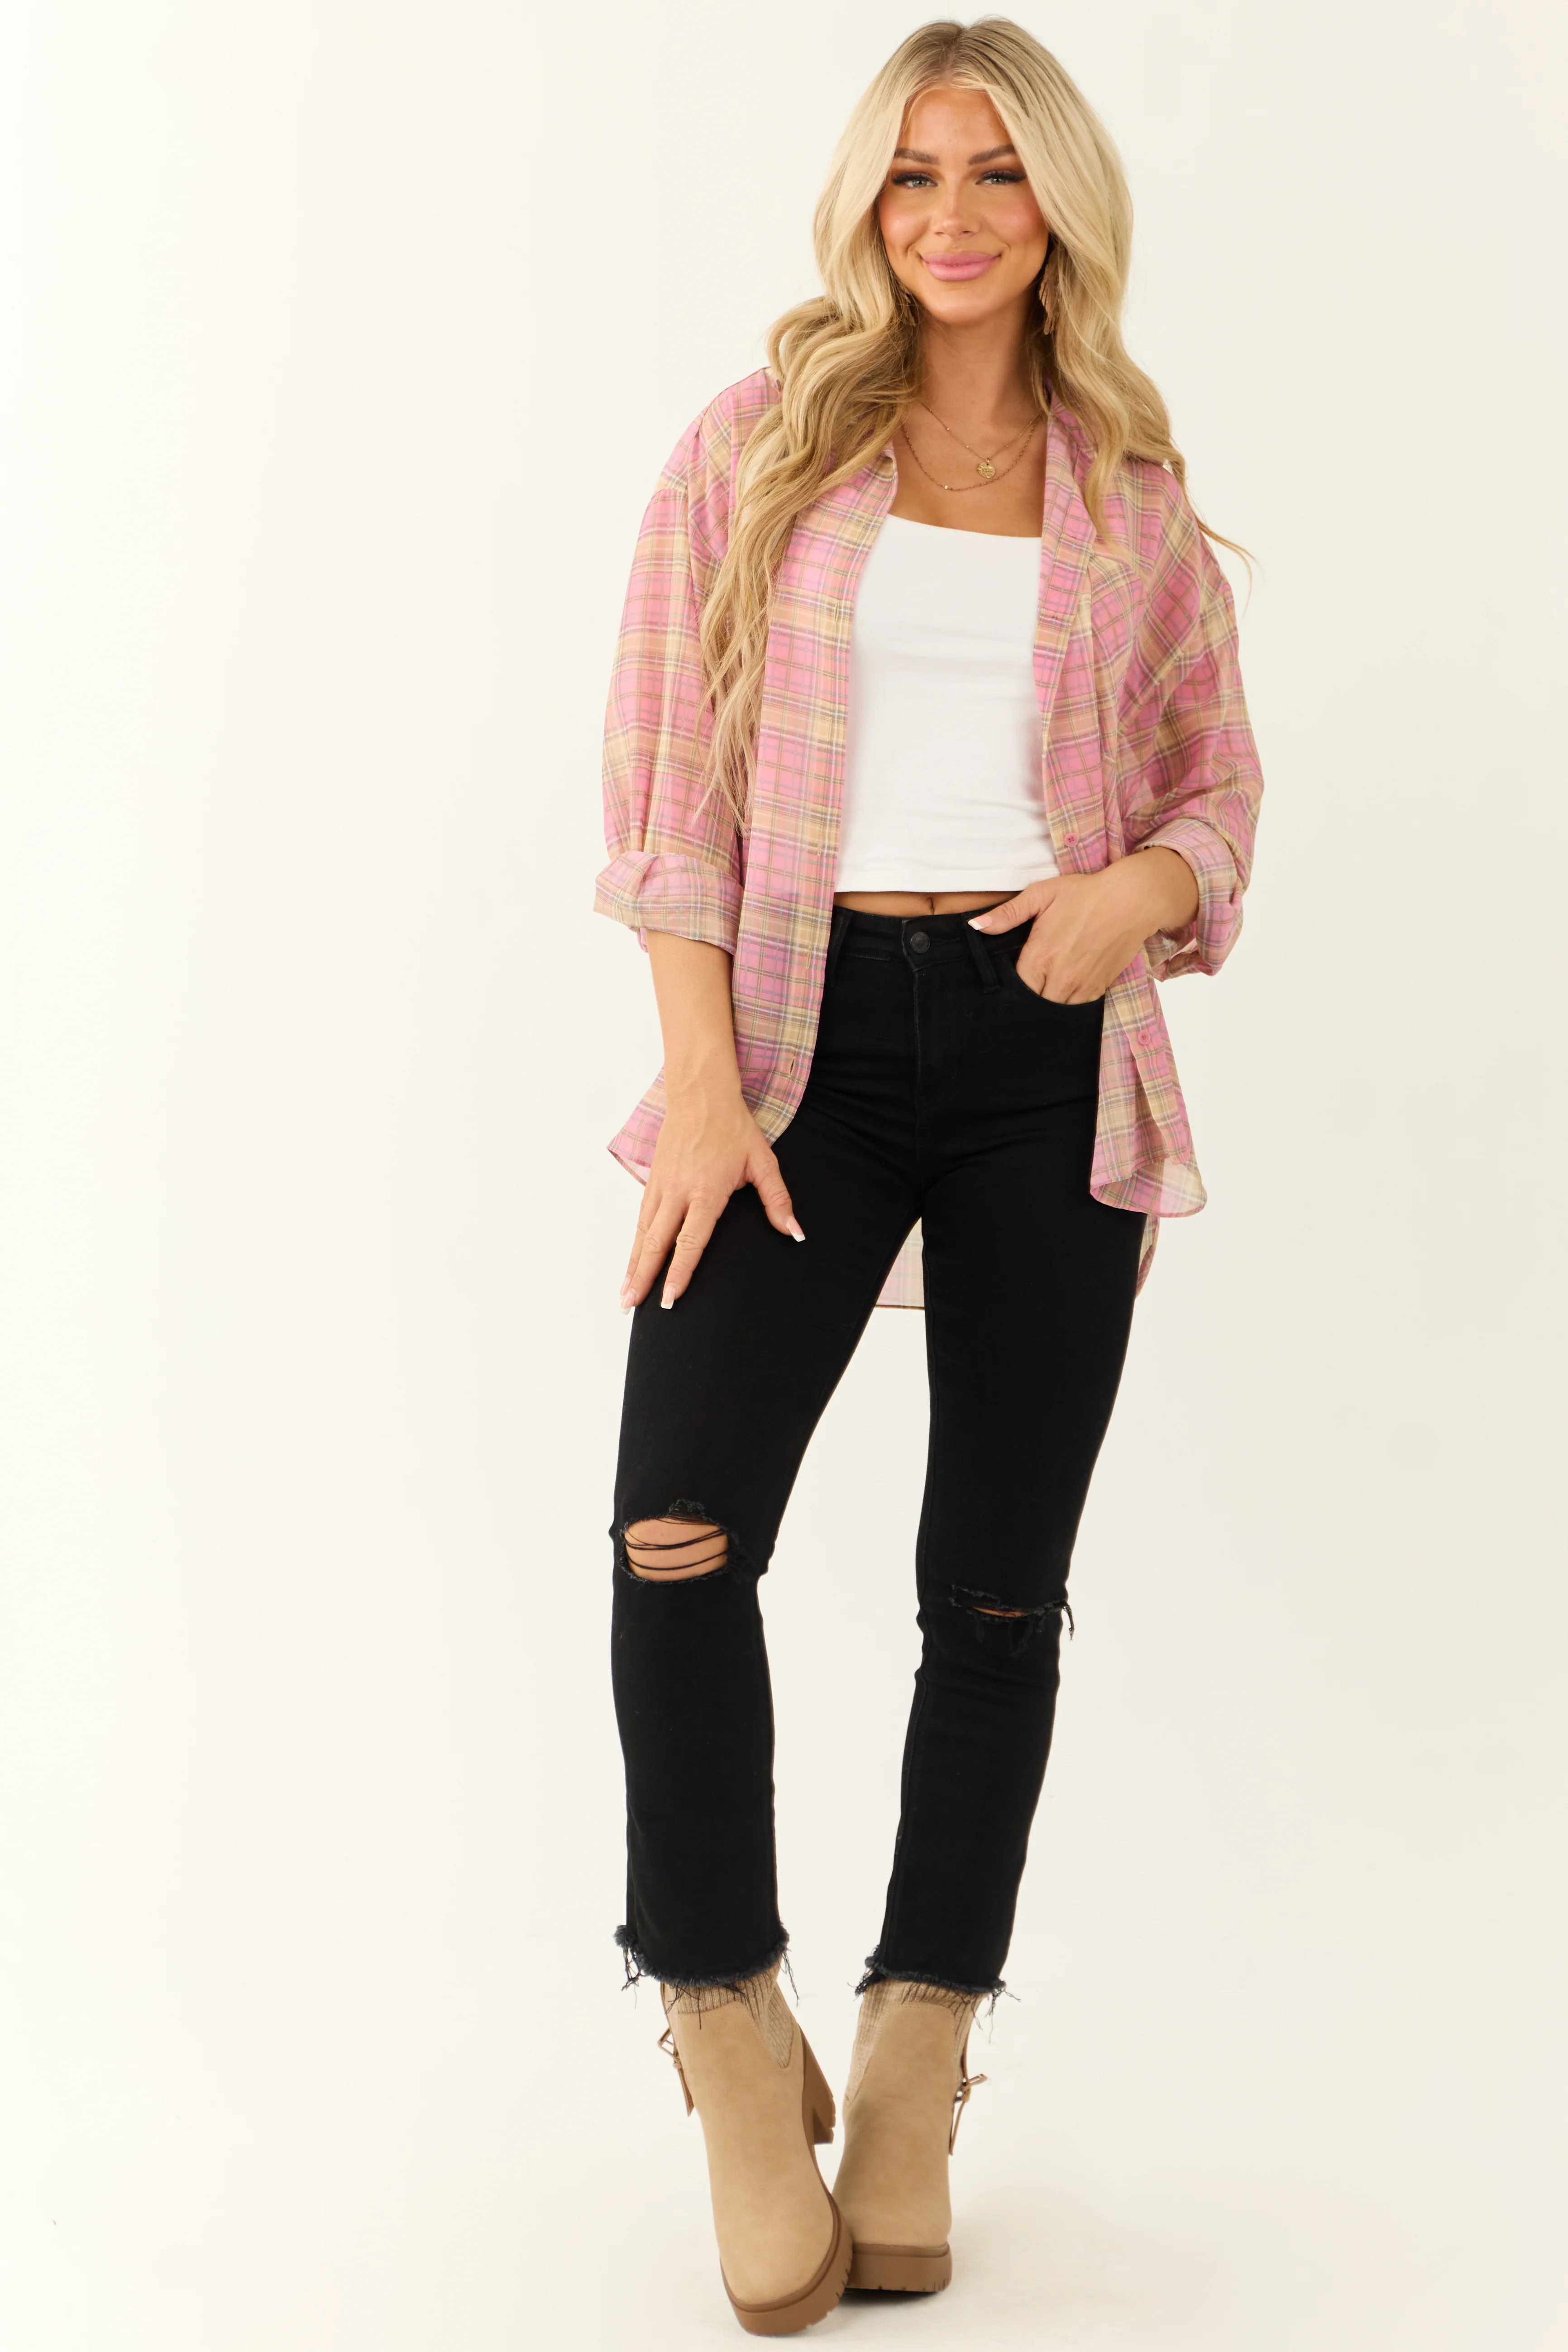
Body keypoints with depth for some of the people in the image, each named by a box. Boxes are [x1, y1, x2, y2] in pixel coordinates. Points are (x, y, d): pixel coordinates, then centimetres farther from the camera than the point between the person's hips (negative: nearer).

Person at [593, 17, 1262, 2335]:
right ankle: (736, 2052, 1)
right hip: (806, 1034, -2)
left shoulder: (1132, 491, 10)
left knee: (999, 1582, 5)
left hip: (1048, 1054, 2)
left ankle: (918, 2072, 20)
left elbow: (1221, 786, 14)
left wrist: (1138, 889, -10)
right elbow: (665, 783, -1)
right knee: (678, 1531, -18)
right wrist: (702, 1081, -12)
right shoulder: (753, 447, 5)